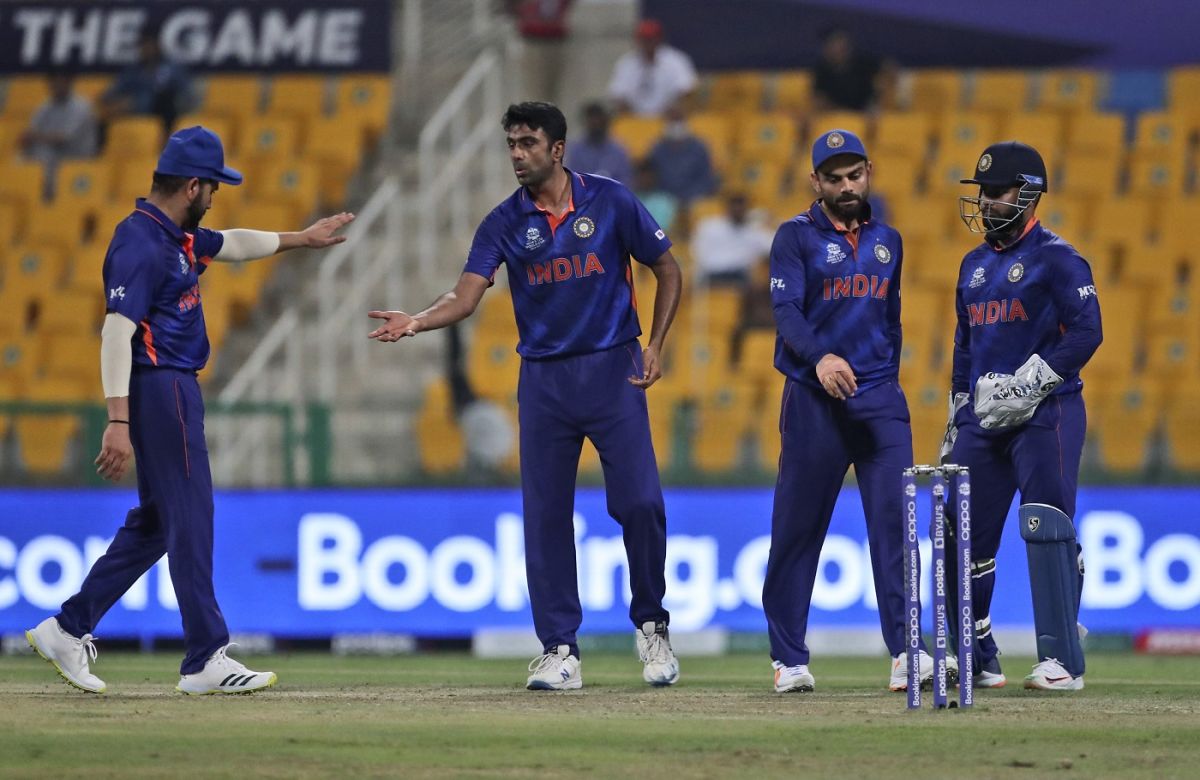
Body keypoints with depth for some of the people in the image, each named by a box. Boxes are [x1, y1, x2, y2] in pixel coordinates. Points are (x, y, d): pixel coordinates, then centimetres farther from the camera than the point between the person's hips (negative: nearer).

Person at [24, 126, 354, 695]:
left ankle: (68, 629, 16)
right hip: (159, 388, -11)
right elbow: (117, 330, -25)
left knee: (156, 521, 13)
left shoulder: (177, 236, 13)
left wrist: (299, 239, 41)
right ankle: (205, 661, -3)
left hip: (176, 389, 11)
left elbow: (231, 245, 34)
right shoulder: (142, 243, -18)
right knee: (189, 520, -7)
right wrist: (118, 422, -32)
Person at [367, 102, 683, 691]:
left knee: (640, 502, -9)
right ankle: (560, 651, 7)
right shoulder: (505, 223, 1)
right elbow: (466, 297, -8)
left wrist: (655, 347, -4)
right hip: (544, 379, 2)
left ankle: (651, 627, 12)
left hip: (613, 373, -2)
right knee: (546, 514, 0)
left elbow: (667, 270, 6)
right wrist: (416, 322, -27)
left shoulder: (610, 202, -2)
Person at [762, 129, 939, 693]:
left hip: (880, 399, 3)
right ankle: (789, 658, 7)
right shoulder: (796, 237, 0)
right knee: (798, 525, 0)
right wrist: (820, 357, -31)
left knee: (894, 516, -9)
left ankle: (904, 652, -13)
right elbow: (786, 311, -13)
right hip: (813, 398, -3)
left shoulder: (887, 242, 16)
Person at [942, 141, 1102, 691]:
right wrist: (956, 422, 21)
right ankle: (976, 660, 17)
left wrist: (1029, 383, -19)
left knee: (1047, 527, -15)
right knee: (966, 538, 5)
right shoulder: (975, 264, 19)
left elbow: (1086, 332, -14)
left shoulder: (1056, 258, -5)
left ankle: (1061, 661, -13)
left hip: (1046, 413, -7)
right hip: (984, 419, 8)